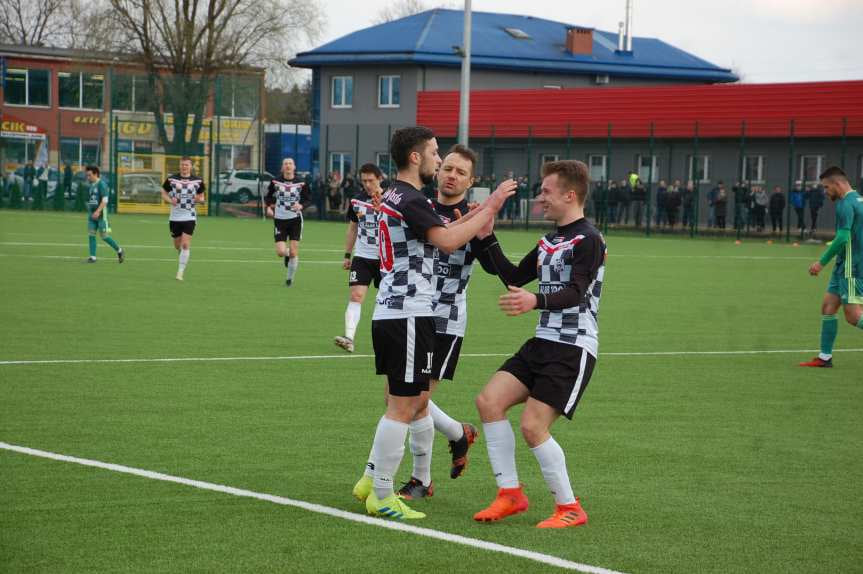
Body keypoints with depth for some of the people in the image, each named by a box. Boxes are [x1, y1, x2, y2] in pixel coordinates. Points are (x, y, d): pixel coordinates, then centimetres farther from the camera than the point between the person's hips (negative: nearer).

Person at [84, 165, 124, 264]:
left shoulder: (101, 184, -12)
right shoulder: (90, 186, 12)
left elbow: (105, 200, -19)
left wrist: (98, 211, -27)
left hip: (101, 214, -7)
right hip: (92, 214, 7)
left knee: (104, 236, -4)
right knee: (91, 234, -1)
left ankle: (119, 251, 13)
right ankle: (93, 257, 1)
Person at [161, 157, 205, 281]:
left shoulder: (198, 181, 2)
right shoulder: (171, 179, 1)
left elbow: (201, 197, 11)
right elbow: (164, 193, 10)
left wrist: (199, 199, -13)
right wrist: (170, 200, -11)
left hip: (189, 217, -2)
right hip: (174, 217, 2)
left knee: (185, 245, -13)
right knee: (177, 245, 11)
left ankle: (180, 272, -8)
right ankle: (184, 256, 44)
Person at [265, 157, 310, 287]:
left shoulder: (301, 183, -4)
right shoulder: (275, 182, -3)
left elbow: (308, 199, 3)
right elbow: (268, 197, 10)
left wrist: (301, 206, -17)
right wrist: (269, 207, -9)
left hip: (295, 220, 0)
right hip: (279, 220, 0)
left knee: (293, 253, -3)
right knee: (281, 252, -10)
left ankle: (290, 278, 18)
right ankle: (287, 255, 30)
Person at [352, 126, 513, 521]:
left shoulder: (396, 197, 18)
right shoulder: (409, 200, -14)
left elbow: (436, 237, 23)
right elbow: (448, 240, -26)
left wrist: (475, 215, 13)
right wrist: (490, 209, -17)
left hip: (390, 312, 10)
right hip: (408, 315, -10)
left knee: (415, 403, 18)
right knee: (403, 407, -4)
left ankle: (371, 479, 21)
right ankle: (382, 497, 0)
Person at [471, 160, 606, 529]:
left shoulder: (588, 240, -12)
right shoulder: (550, 241, 17)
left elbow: (575, 293, -25)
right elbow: (514, 278, 24)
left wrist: (535, 300, -44)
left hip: (573, 348, -9)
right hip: (543, 342, 9)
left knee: (533, 426, -15)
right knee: (489, 401, -4)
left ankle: (569, 509, 0)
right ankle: (510, 494, 4)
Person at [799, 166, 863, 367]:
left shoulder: (846, 204, -16)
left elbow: (843, 238, -23)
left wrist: (822, 262, -17)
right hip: (844, 267, 10)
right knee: (828, 306, 9)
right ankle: (825, 357, 11)